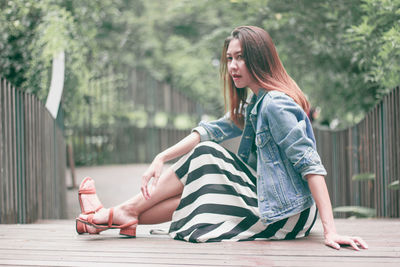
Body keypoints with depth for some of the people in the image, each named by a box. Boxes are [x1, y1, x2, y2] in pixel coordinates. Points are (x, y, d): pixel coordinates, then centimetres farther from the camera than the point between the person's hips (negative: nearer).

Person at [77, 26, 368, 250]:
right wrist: (161, 158, 1)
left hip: (286, 215, -9)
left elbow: (311, 164, -24)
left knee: (204, 157, -5)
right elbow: (211, 131, 12)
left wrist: (330, 230, -31)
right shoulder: (254, 104, 14)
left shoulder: (275, 105, -17)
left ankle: (124, 212, 2)